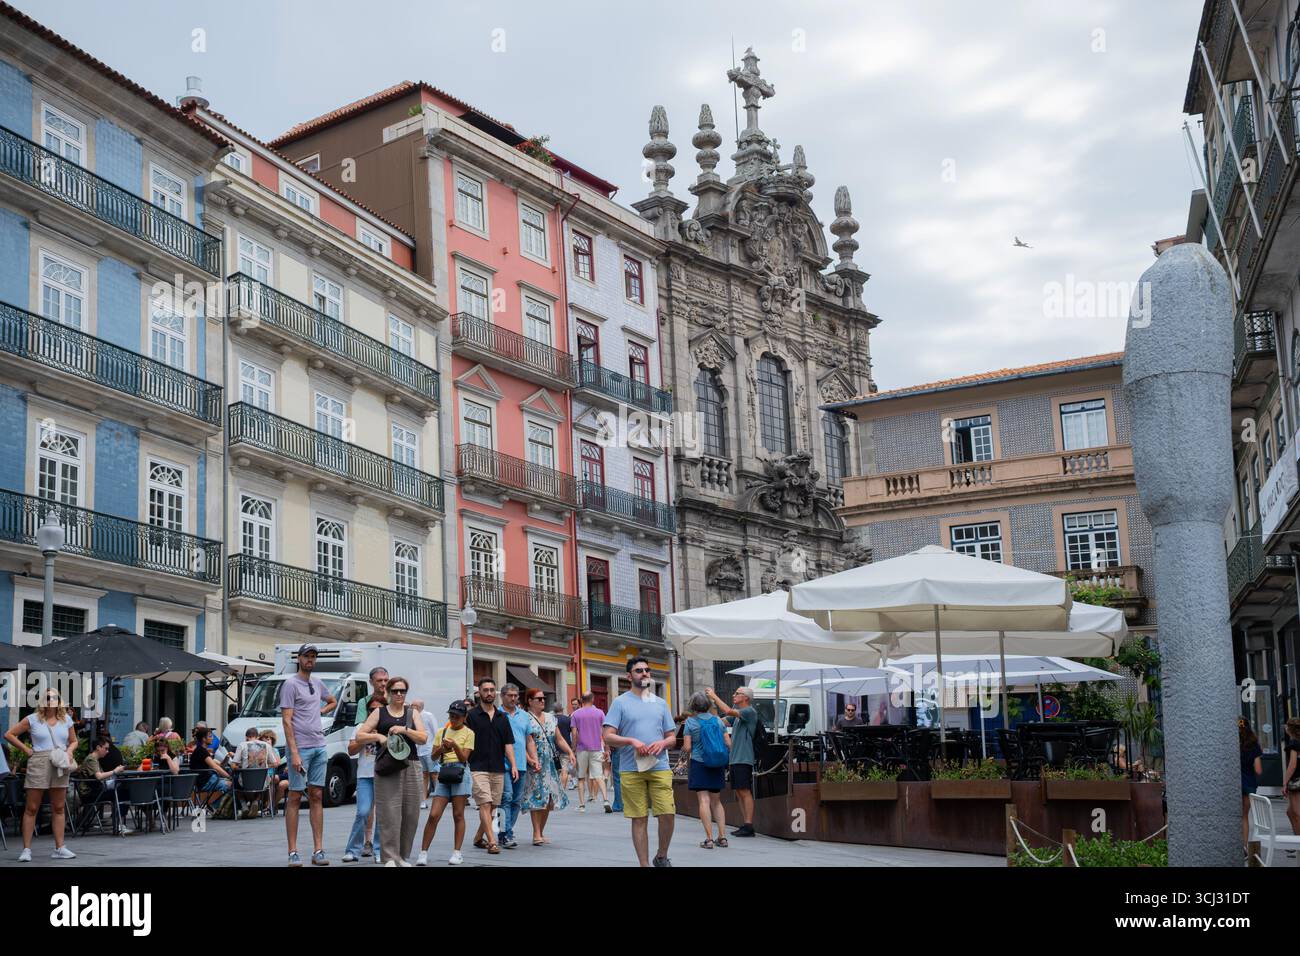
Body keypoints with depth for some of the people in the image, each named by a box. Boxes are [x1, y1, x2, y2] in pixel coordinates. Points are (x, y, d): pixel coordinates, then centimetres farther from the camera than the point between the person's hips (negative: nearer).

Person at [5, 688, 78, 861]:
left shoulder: (66, 719, 10)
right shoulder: (33, 719, 0)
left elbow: (73, 741, 20)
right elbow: (9, 734, 2)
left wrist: (69, 751, -1)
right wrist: (26, 749, -4)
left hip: (60, 765, 3)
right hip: (38, 764, -3)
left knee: (59, 808, 6)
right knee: (31, 808, -1)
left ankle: (59, 848, 10)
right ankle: (26, 849, 3)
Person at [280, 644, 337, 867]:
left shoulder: (317, 683, 15)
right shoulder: (291, 685, -6)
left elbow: (333, 701, 36)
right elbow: (287, 721, -11)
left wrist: (321, 710, 13)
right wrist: (294, 753, -18)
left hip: (319, 747, 7)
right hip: (300, 747, -7)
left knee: (316, 796, 6)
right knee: (295, 797, -3)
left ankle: (318, 851, 7)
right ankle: (293, 853, -1)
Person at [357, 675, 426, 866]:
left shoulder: (412, 712, 14)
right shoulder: (379, 712, 10)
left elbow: (423, 738, 3)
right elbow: (359, 735, 6)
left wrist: (405, 730, -13)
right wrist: (379, 736, -11)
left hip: (411, 766, 2)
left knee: (410, 814, 1)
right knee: (389, 813, -9)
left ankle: (403, 856, 13)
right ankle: (390, 858, -7)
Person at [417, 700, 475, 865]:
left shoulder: (468, 733, 4)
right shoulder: (441, 732, 14)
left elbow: (464, 758, -4)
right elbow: (434, 755, 9)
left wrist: (454, 746, -20)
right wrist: (442, 748, -11)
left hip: (460, 772, -3)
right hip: (443, 772, 3)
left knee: (458, 815, -1)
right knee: (433, 815, -4)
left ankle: (456, 853, 5)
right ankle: (423, 853, -1)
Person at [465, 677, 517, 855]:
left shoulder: (502, 718, 12)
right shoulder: (472, 716, -1)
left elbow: (508, 744, 10)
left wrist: (513, 765, 0)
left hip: (499, 769, 5)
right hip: (478, 768, -5)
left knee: (492, 807, 9)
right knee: (485, 805, -13)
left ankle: (478, 838, 25)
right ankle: (492, 842, -15)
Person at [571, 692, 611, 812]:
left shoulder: (576, 714, 1)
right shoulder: (599, 713, 2)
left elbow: (574, 734, -3)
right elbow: (604, 733, 1)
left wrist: (574, 748, 6)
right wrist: (606, 749, 7)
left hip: (582, 748, 0)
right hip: (596, 748, 0)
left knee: (581, 778, 11)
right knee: (598, 776, -3)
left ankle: (582, 804, 9)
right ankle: (605, 800, -22)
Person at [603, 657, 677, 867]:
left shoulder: (660, 703, 15)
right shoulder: (620, 702, 4)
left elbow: (672, 737, 16)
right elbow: (608, 736, -2)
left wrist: (662, 742, -6)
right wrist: (632, 741, -16)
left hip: (660, 767, 2)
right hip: (631, 769, -2)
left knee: (667, 814, -6)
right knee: (639, 819, 2)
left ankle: (662, 856, 16)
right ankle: (644, 863, 10)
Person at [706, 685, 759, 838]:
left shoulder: (750, 712, -8)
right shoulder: (737, 715, 21)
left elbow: (728, 711, -20)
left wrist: (714, 696, -11)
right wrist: (712, 701, 10)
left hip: (743, 759, -9)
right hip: (734, 759, 9)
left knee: (745, 792, -10)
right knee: (739, 792, 9)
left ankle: (749, 826, -11)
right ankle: (745, 824, 12)